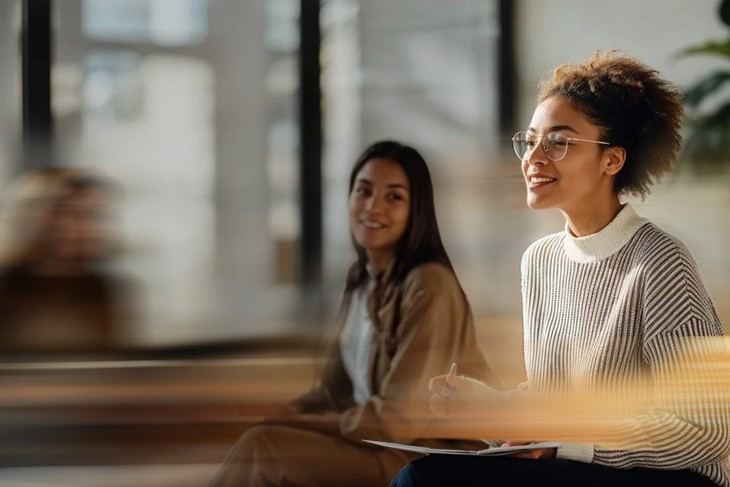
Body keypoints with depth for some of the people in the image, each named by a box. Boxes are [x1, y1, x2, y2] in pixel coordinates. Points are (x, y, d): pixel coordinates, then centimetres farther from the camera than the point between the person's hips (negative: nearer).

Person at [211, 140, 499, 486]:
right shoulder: (361, 278, 10)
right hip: (376, 441, 8)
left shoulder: (429, 286, -17)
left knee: (261, 447, -19)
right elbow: (335, 389, 12)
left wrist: (301, 425, -12)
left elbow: (400, 418, -20)